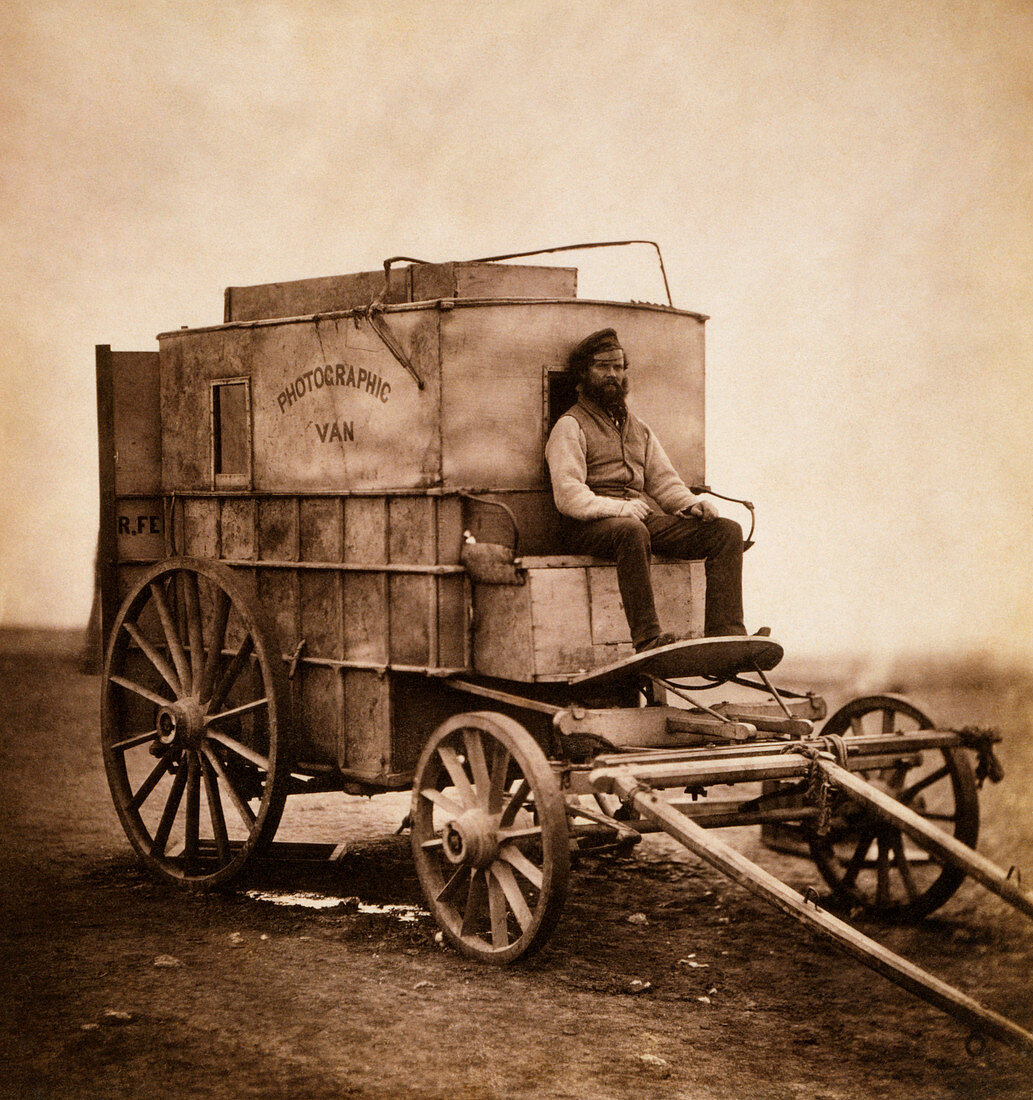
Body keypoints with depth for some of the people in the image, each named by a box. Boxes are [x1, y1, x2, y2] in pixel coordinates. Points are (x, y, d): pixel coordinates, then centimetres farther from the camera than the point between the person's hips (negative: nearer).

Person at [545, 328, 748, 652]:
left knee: (727, 531, -12)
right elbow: (568, 496, -8)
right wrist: (617, 507, -23)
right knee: (632, 532, -42)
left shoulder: (638, 429, 29)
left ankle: (725, 632, -25)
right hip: (593, 526, -7)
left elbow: (663, 480, 24)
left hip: (648, 517, 7)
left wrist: (692, 503, 2)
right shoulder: (571, 426, 5)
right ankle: (647, 639, -46)